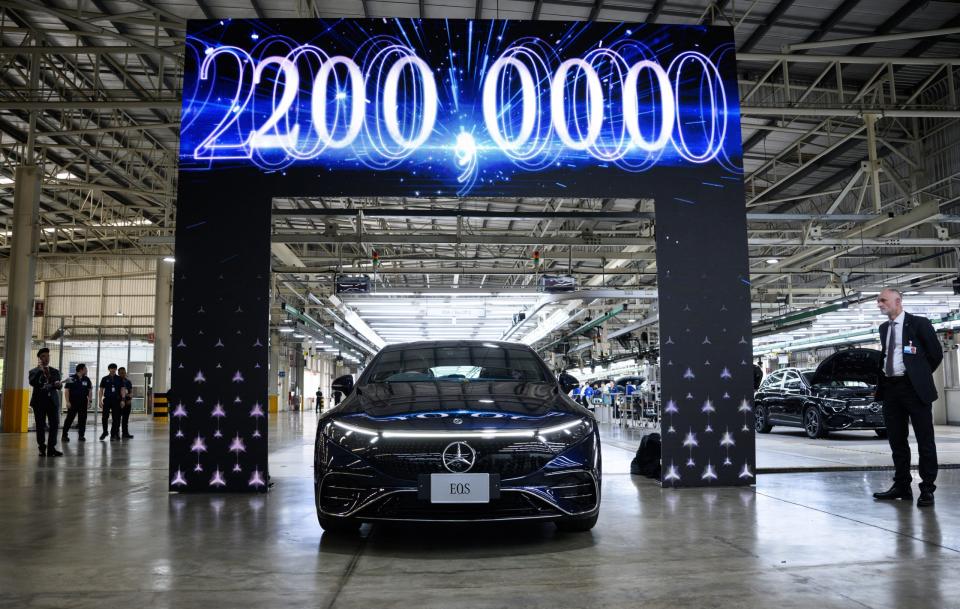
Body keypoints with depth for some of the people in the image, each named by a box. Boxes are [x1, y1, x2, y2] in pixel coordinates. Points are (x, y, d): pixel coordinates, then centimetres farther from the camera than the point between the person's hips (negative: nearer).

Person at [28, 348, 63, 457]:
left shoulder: (55, 371, 12)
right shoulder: (34, 372, 5)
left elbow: (58, 386, 2)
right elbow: (33, 383, -14)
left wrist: (59, 384, -21)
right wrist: (40, 371, -17)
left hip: (53, 401, 2)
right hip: (39, 401, -2)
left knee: (54, 425, -3)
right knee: (41, 426, 1)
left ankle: (51, 448, -1)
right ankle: (42, 448, 10)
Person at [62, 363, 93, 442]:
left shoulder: (87, 379, 8)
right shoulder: (71, 378, -4)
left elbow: (90, 390, 11)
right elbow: (67, 390, -5)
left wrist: (90, 401, 3)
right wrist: (68, 401, -11)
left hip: (83, 402, 4)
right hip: (73, 402, -4)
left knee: (82, 419, 4)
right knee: (69, 418, -2)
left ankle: (81, 435, 12)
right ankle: (64, 435, 5)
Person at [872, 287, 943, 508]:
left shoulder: (919, 323, -4)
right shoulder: (884, 328, 15)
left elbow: (936, 354, 0)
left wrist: (920, 376, 8)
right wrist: (884, 375, 12)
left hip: (914, 388, -6)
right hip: (890, 389, 6)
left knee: (925, 440, 0)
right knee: (896, 440, 10)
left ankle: (927, 489, 5)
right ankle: (902, 486, 18)